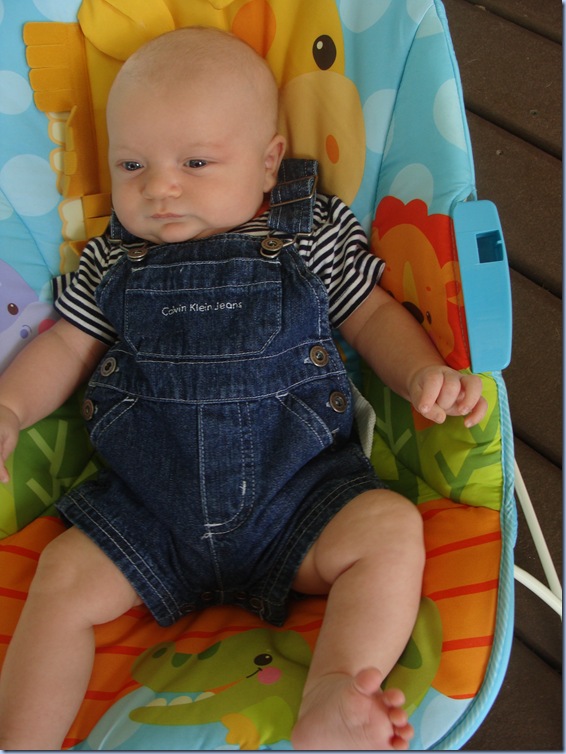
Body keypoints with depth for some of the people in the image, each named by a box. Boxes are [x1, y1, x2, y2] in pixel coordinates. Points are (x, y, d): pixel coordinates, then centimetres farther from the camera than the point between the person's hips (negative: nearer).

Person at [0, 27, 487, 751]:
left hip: (297, 490, -1)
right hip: (147, 506, 2)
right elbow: (66, 344, 13)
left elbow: (373, 313, 8)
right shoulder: (112, 259, 8)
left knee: (392, 528, -23)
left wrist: (425, 373, -11)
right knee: (63, 576, -11)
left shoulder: (316, 234, 2)